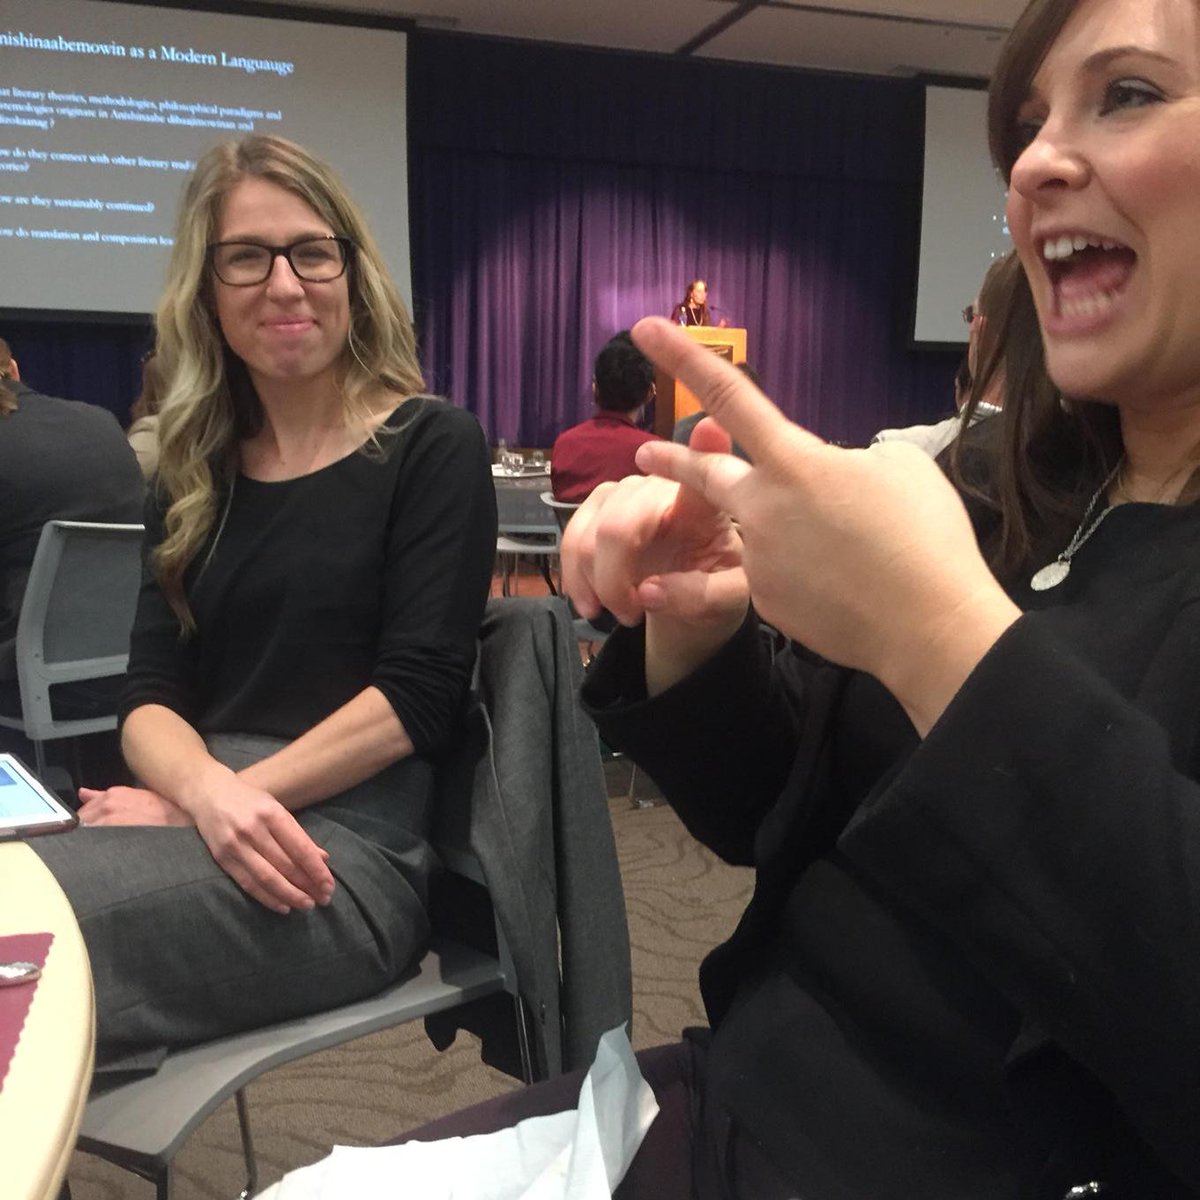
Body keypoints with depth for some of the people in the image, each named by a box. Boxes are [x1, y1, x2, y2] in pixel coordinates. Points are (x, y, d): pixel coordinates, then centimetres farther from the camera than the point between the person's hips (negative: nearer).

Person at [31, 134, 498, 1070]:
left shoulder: (431, 447, -1)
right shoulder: (194, 473, 14)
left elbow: (419, 696, -9)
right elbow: (152, 694, 6)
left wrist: (214, 801, -13)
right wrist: (207, 791, -17)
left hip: (350, 845, -5)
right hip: (202, 822, 5)